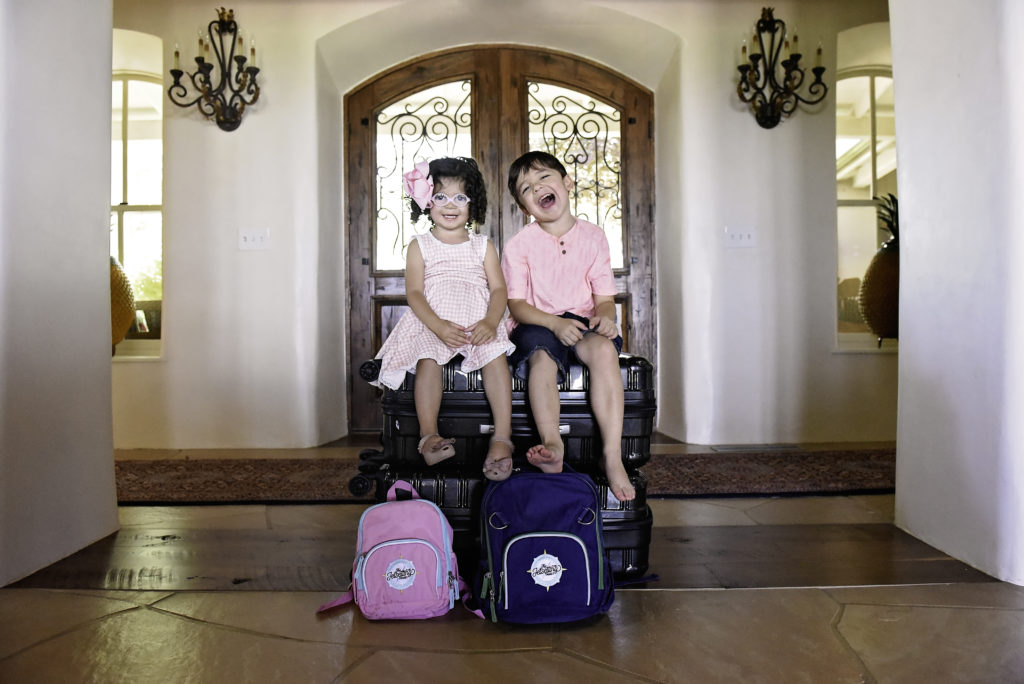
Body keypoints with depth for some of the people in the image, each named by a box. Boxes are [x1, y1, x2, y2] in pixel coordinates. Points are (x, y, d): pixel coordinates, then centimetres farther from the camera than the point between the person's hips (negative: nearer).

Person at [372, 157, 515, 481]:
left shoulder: (482, 245, 14)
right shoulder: (420, 246, 10)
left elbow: (499, 288, 6)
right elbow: (414, 292, 0)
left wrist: (490, 322, -16)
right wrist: (439, 326, -18)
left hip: (478, 323, 1)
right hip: (432, 323, 0)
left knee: (496, 355, -28)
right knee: (428, 360, -31)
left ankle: (502, 437, -31)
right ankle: (429, 435, -27)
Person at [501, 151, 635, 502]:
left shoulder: (593, 237, 7)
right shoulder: (519, 245, 0)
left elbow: (605, 296, 7)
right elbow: (517, 305, -5)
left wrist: (605, 315, -18)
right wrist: (555, 323, -22)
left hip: (582, 321, 1)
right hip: (537, 324, -1)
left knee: (605, 348, -32)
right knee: (542, 356, -35)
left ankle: (612, 453, -34)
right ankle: (552, 445, -45)